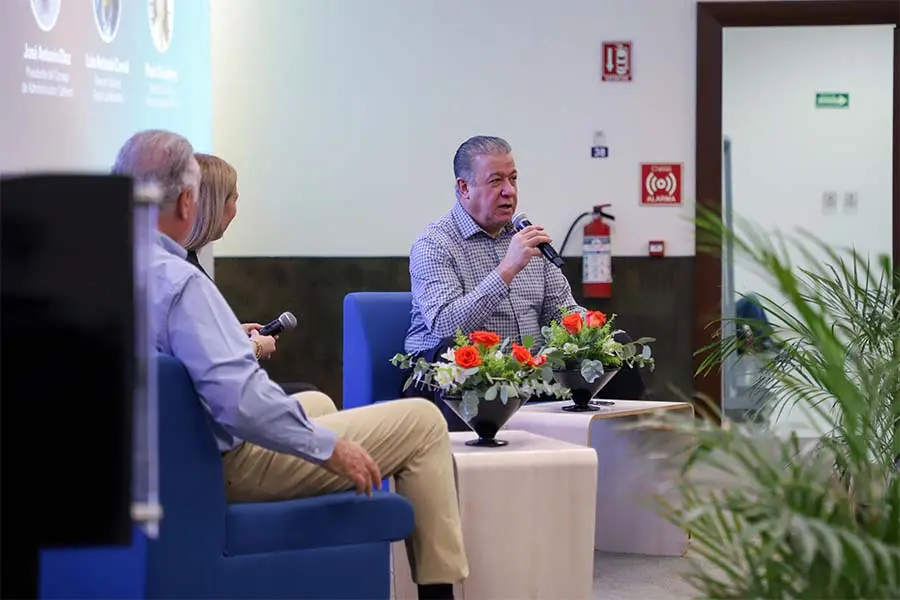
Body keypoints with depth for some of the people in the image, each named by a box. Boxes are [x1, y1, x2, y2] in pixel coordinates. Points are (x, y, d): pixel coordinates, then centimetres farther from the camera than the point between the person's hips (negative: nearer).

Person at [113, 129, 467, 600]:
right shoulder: (178, 281, -27)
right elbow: (242, 400, -33)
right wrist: (329, 447, -20)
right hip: (228, 470, -9)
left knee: (318, 403, 34)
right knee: (422, 420, -3)